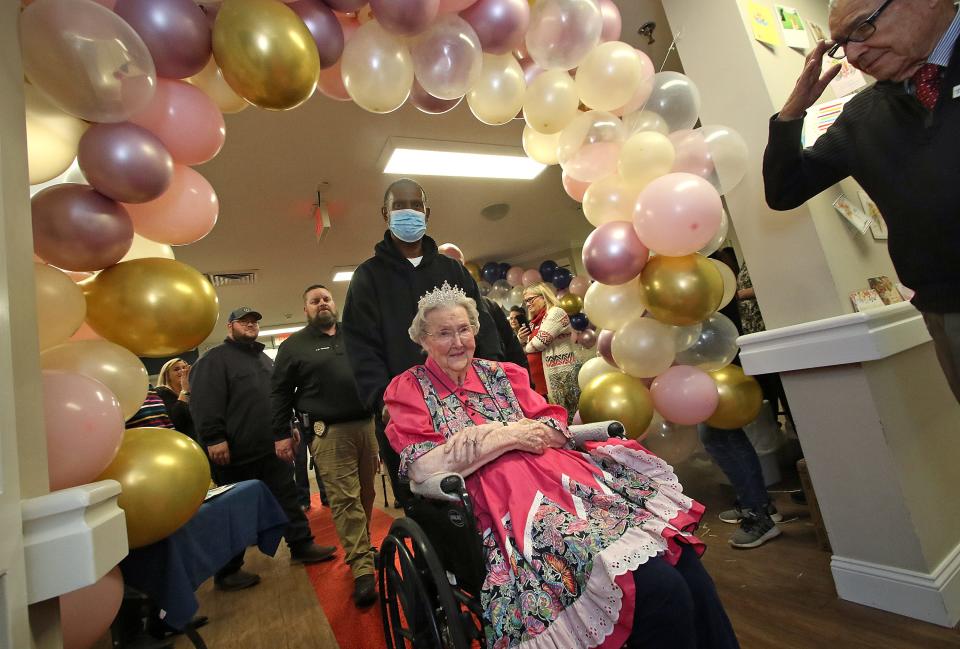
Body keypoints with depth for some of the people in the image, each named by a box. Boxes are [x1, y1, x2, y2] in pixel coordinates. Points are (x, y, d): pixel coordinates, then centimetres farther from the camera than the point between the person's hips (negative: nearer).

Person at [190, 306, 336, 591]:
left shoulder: (265, 359, 19)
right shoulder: (215, 359, -5)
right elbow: (204, 403, -16)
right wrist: (214, 439, -23)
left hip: (272, 448, 7)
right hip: (236, 453, -7)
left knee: (287, 497, 13)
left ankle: (301, 546, 26)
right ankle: (227, 572, 21)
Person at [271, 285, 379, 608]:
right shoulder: (293, 346, 5)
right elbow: (279, 393, 5)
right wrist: (281, 434, 0)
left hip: (368, 424, 4)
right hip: (328, 433, -4)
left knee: (366, 493, 12)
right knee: (344, 499, -6)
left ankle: (361, 548, 30)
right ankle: (363, 569, 1)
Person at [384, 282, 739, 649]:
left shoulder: (501, 373, 18)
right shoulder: (409, 389, 7)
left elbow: (556, 429, 9)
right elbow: (422, 469, -9)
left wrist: (490, 435, -9)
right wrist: (508, 435, -10)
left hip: (561, 474, 6)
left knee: (682, 556, -15)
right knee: (659, 588, -23)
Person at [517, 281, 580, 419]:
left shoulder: (555, 312, -7)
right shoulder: (534, 322, 17)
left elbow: (540, 343, -16)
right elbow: (527, 349, 21)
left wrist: (526, 346, 4)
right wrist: (521, 340, 1)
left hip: (560, 377, -8)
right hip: (539, 380, 8)